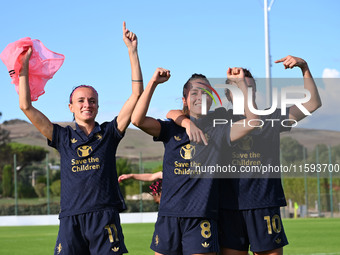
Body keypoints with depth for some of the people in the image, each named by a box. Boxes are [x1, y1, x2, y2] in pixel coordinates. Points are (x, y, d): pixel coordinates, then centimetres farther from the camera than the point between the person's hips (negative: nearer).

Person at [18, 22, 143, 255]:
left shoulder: (109, 133, 10)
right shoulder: (63, 137, 12)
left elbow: (137, 94, 6)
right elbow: (26, 106, 11)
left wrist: (132, 51, 3)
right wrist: (23, 66, 9)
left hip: (105, 216, -1)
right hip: (71, 218, 1)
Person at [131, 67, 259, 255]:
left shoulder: (217, 132, 9)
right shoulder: (171, 129, 10)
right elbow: (137, 120, -4)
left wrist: (240, 82, -5)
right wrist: (153, 82, -6)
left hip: (202, 216, -1)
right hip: (169, 213, 1)